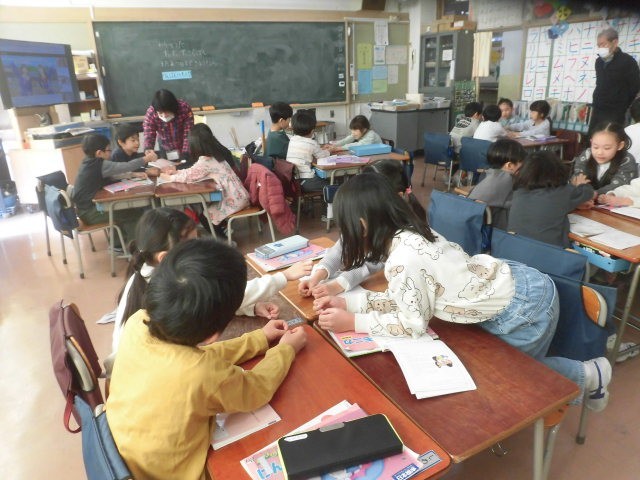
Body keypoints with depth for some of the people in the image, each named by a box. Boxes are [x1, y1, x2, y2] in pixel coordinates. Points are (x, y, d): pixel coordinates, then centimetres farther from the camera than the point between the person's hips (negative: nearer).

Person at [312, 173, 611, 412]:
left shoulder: (403, 260, -31)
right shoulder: (408, 233, -4)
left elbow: (413, 324, -18)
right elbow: (403, 297, 2)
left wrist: (352, 322, -15)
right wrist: (345, 302, -1)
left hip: (524, 308, -8)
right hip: (511, 284, 8)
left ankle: (589, 376, 35)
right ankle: (588, 376, 42)